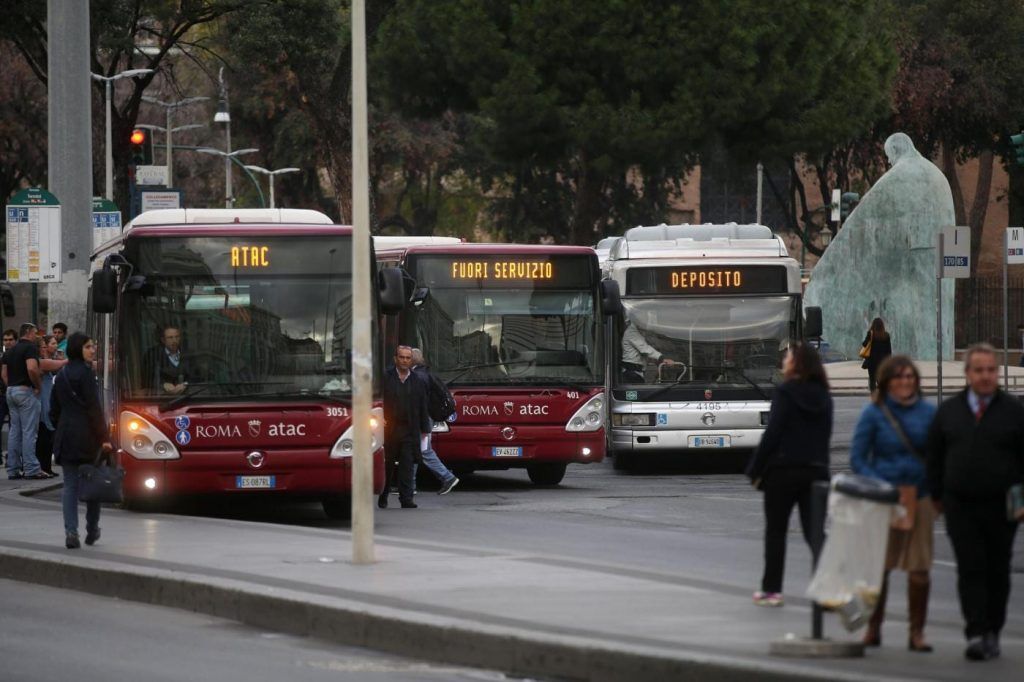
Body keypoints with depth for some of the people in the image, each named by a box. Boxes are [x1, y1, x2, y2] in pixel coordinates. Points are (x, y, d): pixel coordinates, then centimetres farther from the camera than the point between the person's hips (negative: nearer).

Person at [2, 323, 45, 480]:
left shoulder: (10, 351, 16)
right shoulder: (31, 347, -10)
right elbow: (32, 368, -24)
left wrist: (11, 386, 12)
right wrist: (38, 385, -12)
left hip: (11, 391, 8)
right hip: (25, 390, -8)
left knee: (15, 430, 9)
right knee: (29, 431, -7)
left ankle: (13, 469, 9)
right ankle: (31, 469, -9)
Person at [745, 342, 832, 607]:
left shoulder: (786, 392, -10)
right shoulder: (823, 397, 8)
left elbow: (773, 433, -13)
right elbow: (825, 434, 12)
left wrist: (756, 469, -7)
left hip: (783, 470, -5)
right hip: (817, 470, 5)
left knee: (775, 531, 7)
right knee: (813, 531, 5)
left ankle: (771, 589, 11)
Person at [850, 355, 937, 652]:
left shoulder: (928, 413, 7)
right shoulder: (874, 414, 0)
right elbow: (857, 458, -2)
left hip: (919, 497, 2)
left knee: (919, 568, 0)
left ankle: (917, 632, 8)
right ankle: (873, 629, 14)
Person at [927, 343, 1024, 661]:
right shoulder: (949, 411, 8)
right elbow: (934, 456, 14)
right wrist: (937, 495, 9)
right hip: (961, 506, 0)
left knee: (997, 571, 8)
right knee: (970, 569, -9)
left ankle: (992, 633, 18)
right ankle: (976, 633, -14)